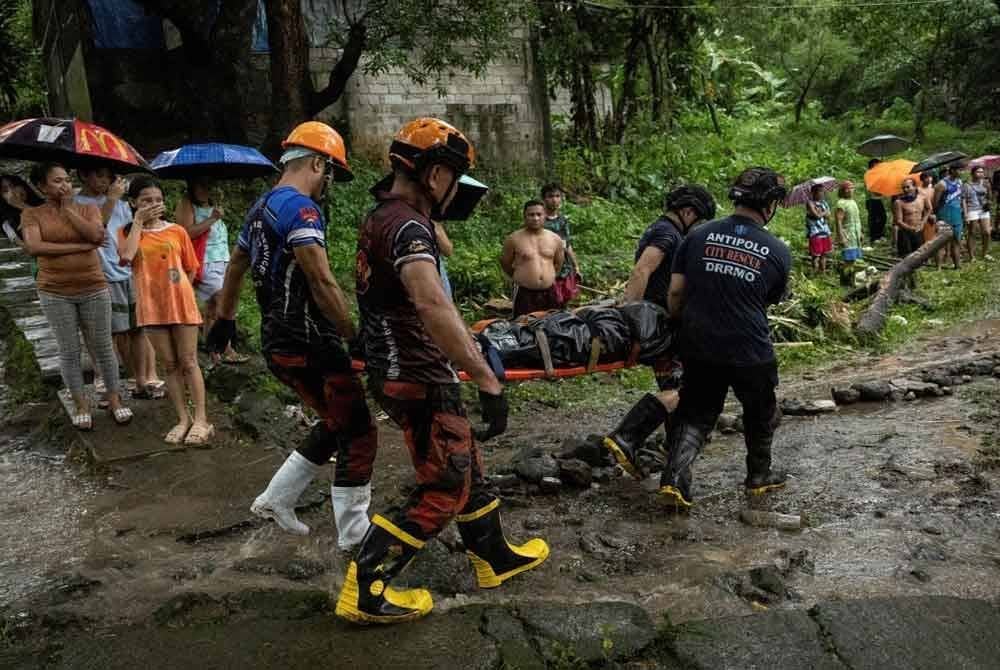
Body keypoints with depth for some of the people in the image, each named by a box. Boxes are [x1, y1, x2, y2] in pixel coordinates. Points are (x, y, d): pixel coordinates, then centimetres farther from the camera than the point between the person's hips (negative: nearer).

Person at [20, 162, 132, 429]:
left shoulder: (87, 209, 5)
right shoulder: (32, 214, 1)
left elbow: (97, 236, -13)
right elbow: (33, 247, -15)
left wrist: (67, 208, -7)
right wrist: (80, 247, -16)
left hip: (94, 289, 1)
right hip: (55, 293, -1)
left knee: (103, 348, 6)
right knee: (69, 351, 5)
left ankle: (114, 399, 19)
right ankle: (80, 404, 17)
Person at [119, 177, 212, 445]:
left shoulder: (176, 231, 2)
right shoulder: (127, 232, 4)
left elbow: (191, 268, 9)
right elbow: (126, 257, -18)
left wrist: (177, 292, -1)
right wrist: (139, 222, -11)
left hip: (181, 304, -1)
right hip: (151, 307, 1)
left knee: (189, 362, 2)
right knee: (170, 365, 8)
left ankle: (201, 420, 6)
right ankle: (183, 419, 15)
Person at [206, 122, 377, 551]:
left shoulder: (261, 207, 15)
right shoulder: (301, 208, -16)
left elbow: (235, 267, 27)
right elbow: (322, 284, -24)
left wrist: (224, 319, 39)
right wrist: (356, 337, -20)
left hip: (278, 341, 10)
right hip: (309, 344, -10)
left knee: (335, 425, 21)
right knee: (357, 434, 1)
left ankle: (275, 499, 25)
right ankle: (353, 534, 10)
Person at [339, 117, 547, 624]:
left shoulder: (380, 217, 10)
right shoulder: (408, 227, -22)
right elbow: (433, 306, -39)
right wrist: (487, 381, -40)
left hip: (397, 370, 10)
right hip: (418, 380, -10)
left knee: (464, 467, 21)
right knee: (443, 492, 1)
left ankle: (495, 558, 36)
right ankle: (365, 591, 6)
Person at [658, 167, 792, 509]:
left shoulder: (698, 235, -3)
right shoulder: (778, 252, -6)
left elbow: (675, 291, -2)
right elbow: (772, 300, 8)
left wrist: (680, 324, 14)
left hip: (699, 345, 2)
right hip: (750, 351, -2)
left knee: (695, 413, 15)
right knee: (760, 414, 22)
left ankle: (674, 477, -1)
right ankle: (759, 476, 38)